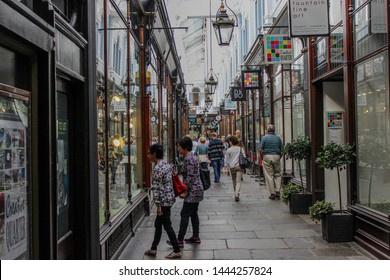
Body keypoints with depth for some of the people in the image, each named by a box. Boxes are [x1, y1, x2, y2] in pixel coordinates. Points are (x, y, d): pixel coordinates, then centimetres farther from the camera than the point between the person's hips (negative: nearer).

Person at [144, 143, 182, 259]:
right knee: (158, 224, 18)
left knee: (167, 225, 2)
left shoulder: (157, 168, -20)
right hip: (169, 198, 10)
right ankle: (153, 249, 28)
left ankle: (177, 251, 11)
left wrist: (158, 205, -17)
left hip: (164, 201, -10)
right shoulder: (167, 165, 8)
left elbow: (157, 188, -21)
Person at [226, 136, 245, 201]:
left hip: (232, 167, 0)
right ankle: (237, 194, -23)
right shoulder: (240, 149, 6)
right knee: (238, 181, -5)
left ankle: (236, 194, 22)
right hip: (239, 166, 0)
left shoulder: (229, 150, 2)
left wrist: (228, 170, 12)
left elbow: (227, 161, 5)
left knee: (234, 181, 15)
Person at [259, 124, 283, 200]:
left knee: (269, 176, 2)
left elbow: (260, 150, -9)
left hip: (267, 157, -2)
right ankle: (277, 191, 5)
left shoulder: (264, 137, -1)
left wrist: (261, 157, 5)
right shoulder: (278, 138, 7)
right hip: (276, 156, 2)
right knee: (277, 175, 12)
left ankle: (272, 193, 3)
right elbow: (281, 150, 5)